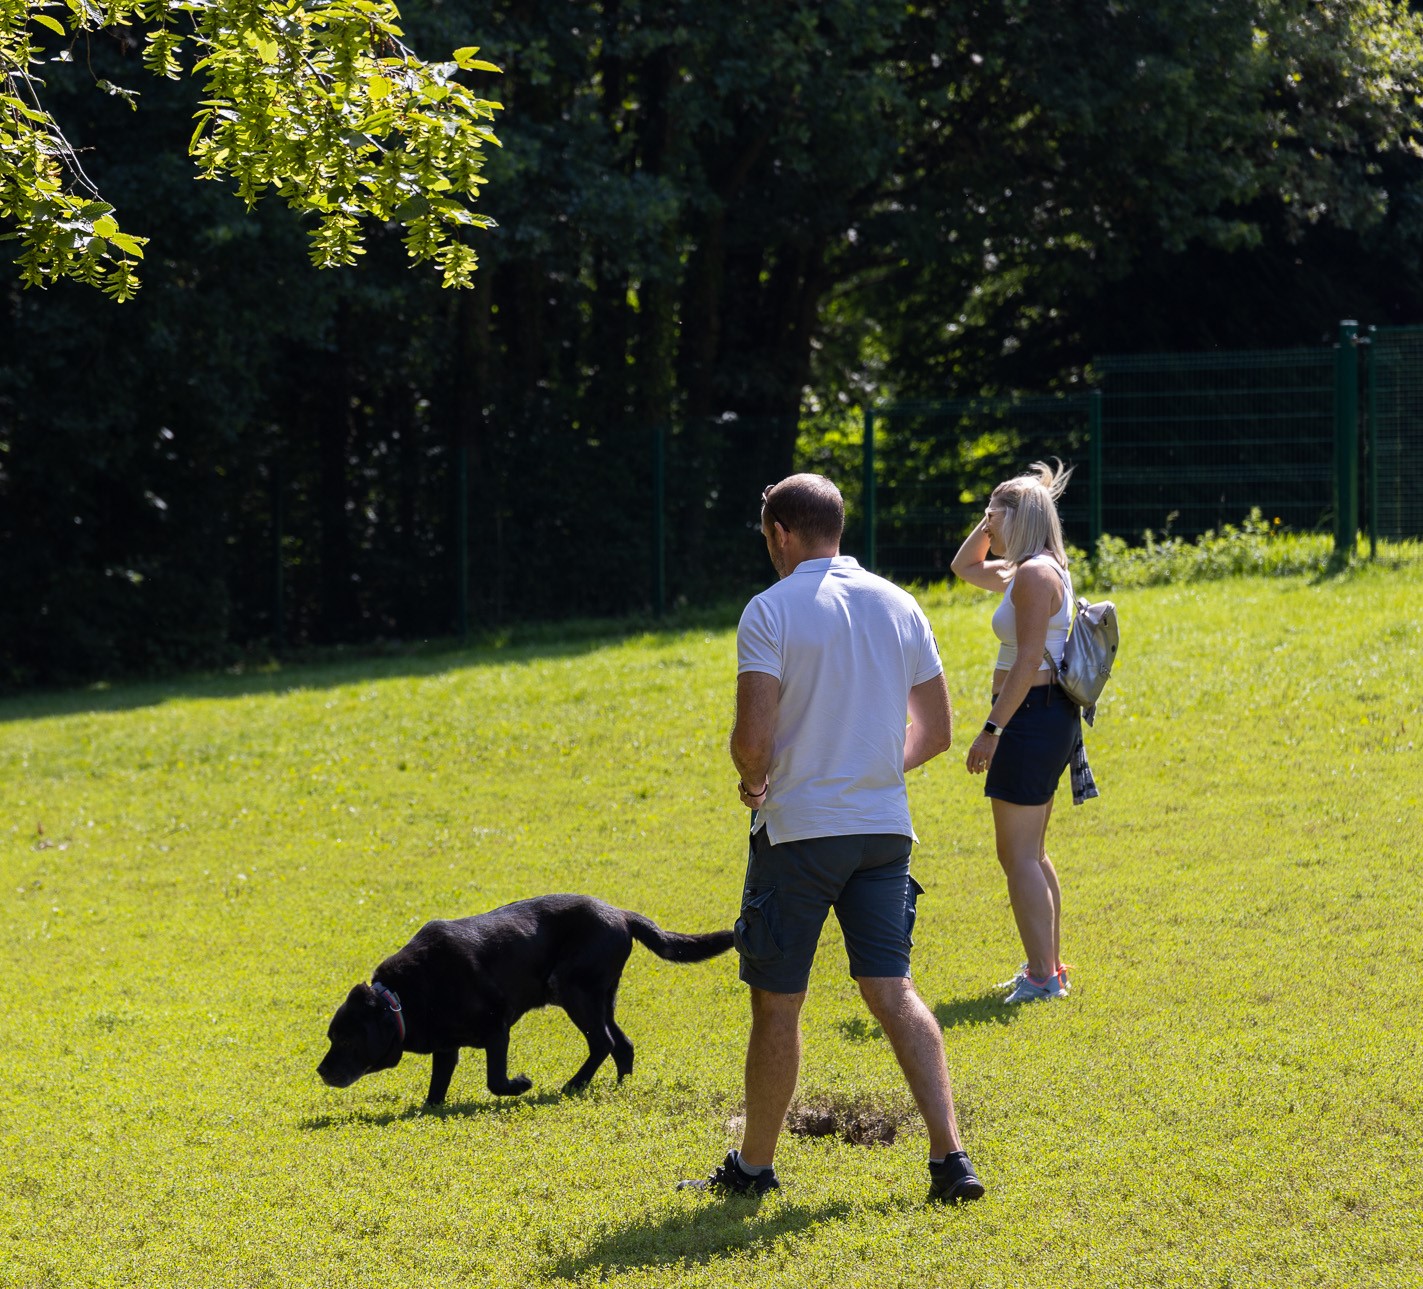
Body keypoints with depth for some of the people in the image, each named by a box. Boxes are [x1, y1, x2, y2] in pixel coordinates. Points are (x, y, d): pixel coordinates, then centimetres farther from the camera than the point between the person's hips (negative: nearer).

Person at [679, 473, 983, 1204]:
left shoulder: (772, 611, -10)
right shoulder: (898, 607, 6)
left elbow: (753, 738, -17)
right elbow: (936, 730, 10)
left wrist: (752, 781, 4)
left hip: (799, 828, -5)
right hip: (884, 828, 5)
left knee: (776, 1003, 7)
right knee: (891, 990, 6)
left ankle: (754, 1166, 18)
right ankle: (950, 1157, -6)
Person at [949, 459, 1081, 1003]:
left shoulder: (1034, 573, -16)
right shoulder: (1024, 570, 15)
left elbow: (1028, 660, -22)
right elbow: (965, 566, 33)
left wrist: (992, 728, -23)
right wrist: (989, 527, 16)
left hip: (1032, 715, -11)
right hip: (1047, 718, 11)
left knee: (1018, 854, -8)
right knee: (1029, 854, 18)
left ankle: (1042, 976, -8)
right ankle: (1048, 966, 24)